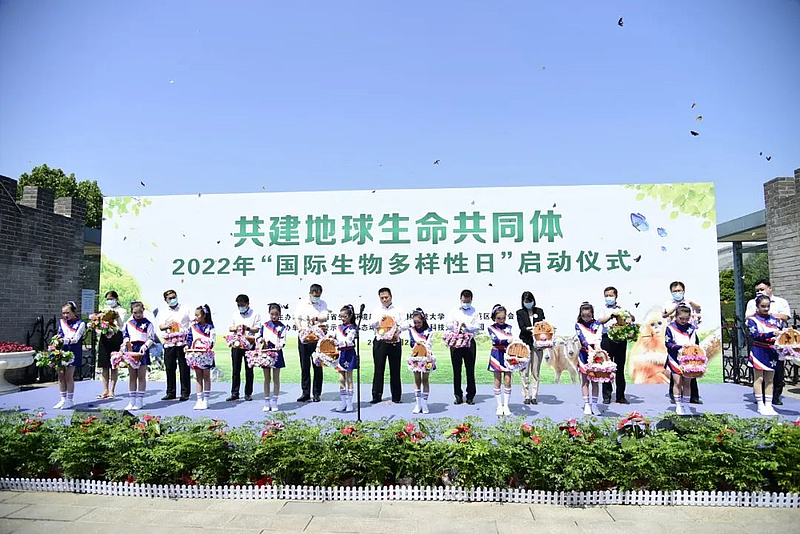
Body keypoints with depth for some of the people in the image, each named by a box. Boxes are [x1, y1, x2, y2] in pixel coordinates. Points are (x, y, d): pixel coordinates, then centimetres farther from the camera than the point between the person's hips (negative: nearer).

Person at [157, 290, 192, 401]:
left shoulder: (185, 309, 9)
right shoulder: (163, 312, 15)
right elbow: (160, 326, 3)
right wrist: (167, 326, -18)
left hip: (183, 343, -2)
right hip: (168, 343, 3)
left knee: (184, 368, -2)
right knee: (169, 368, 5)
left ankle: (185, 393, 5)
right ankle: (170, 393, 16)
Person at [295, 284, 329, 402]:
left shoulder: (323, 304, 8)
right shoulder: (302, 304, 10)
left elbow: (325, 318, -7)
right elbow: (297, 319, 4)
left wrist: (316, 318, -27)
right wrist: (300, 328, -16)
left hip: (317, 338, -1)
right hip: (303, 337, 1)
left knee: (317, 366, 2)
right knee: (304, 366, 4)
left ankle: (317, 393, 10)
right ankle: (306, 393, 12)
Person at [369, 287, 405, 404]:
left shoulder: (398, 310, 11)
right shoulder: (376, 311, 12)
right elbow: (371, 323, -1)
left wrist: (397, 331, -14)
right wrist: (380, 318, -18)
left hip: (394, 343, 0)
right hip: (380, 342, 0)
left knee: (395, 370, 3)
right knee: (379, 370, -1)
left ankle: (396, 396, 11)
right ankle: (376, 396, 6)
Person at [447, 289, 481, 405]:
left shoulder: (474, 311, 8)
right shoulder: (454, 311, 12)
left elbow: (477, 327, -1)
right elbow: (448, 324, 4)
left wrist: (465, 325, -14)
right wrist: (457, 329, -13)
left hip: (469, 342, -1)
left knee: (470, 369, 1)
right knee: (456, 369, 4)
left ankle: (470, 396, 10)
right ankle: (458, 396, 12)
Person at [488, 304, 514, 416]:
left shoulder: (509, 327, 8)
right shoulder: (491, 328, 2)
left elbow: (512, 339, -4)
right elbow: (495, 340, -14)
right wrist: (507, 340, -27)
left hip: (507, 355, 1)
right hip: (497, 355, -1)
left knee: (507, 381, 0)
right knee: (498, 381, 4)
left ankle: (506, 406, 10)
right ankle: (499, 406, 14)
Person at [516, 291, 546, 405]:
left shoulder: (539, 311, 13)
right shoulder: (520, 313, 7)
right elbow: (522, 327, -5)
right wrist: (529, 329, -26)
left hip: (537, 343, 2)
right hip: (525, 343, -2)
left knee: (536, 372, 3)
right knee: (525, 372, -2)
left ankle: (534, 396, 10)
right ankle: (526, 396, 6)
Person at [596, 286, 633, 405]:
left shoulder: (621, 308, 16)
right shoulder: (603, 309, 9)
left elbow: (633, 319, 7)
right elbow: (600, 321, -8)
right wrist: (612, 314, -20)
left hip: (621, 339, 2)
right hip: (608, 339, -2)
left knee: (620, 368, 7)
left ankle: (621, 396, 14)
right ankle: (606, 396, 4)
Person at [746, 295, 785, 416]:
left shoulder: (774, 318, 7)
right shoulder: (753, 320, -5)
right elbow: (756, 335, -16)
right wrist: (771, 334, -29)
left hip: (771, 352, 4)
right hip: (759, 351, -4)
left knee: (769, 379, 9)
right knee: (759, 378, 1)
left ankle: (768, 405, 16)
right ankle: (760, 405, 7)